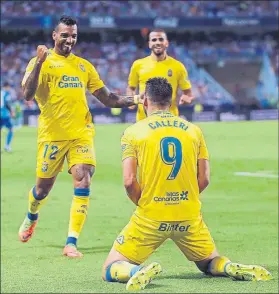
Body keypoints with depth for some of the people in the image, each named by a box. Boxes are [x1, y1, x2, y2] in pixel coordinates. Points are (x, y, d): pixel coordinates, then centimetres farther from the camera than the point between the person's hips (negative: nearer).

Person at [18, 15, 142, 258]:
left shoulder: (83, 66, 12)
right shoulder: (41, 62, -1)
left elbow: (107, 98, 14)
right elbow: (27, 95, -16)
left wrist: (132, 100, -2)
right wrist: (39, 63, -25)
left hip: (81, 133, 3)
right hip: (52, 135, -3)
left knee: (83, 182, -14)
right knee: (43, 187, 9)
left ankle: (71, 243, -12)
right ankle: (31, 218, 44)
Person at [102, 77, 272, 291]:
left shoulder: (133, 132, -1)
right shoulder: (194, 131, 7)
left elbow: (129, 181, -9)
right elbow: (204, 179, 4)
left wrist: (143, 205, 8)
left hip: (150, 218, -3)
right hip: (189, 217, 3)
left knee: (111, 269, 6)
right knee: (209, 262, 24)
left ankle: (139, 271, -27)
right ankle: (232, 268, -11)